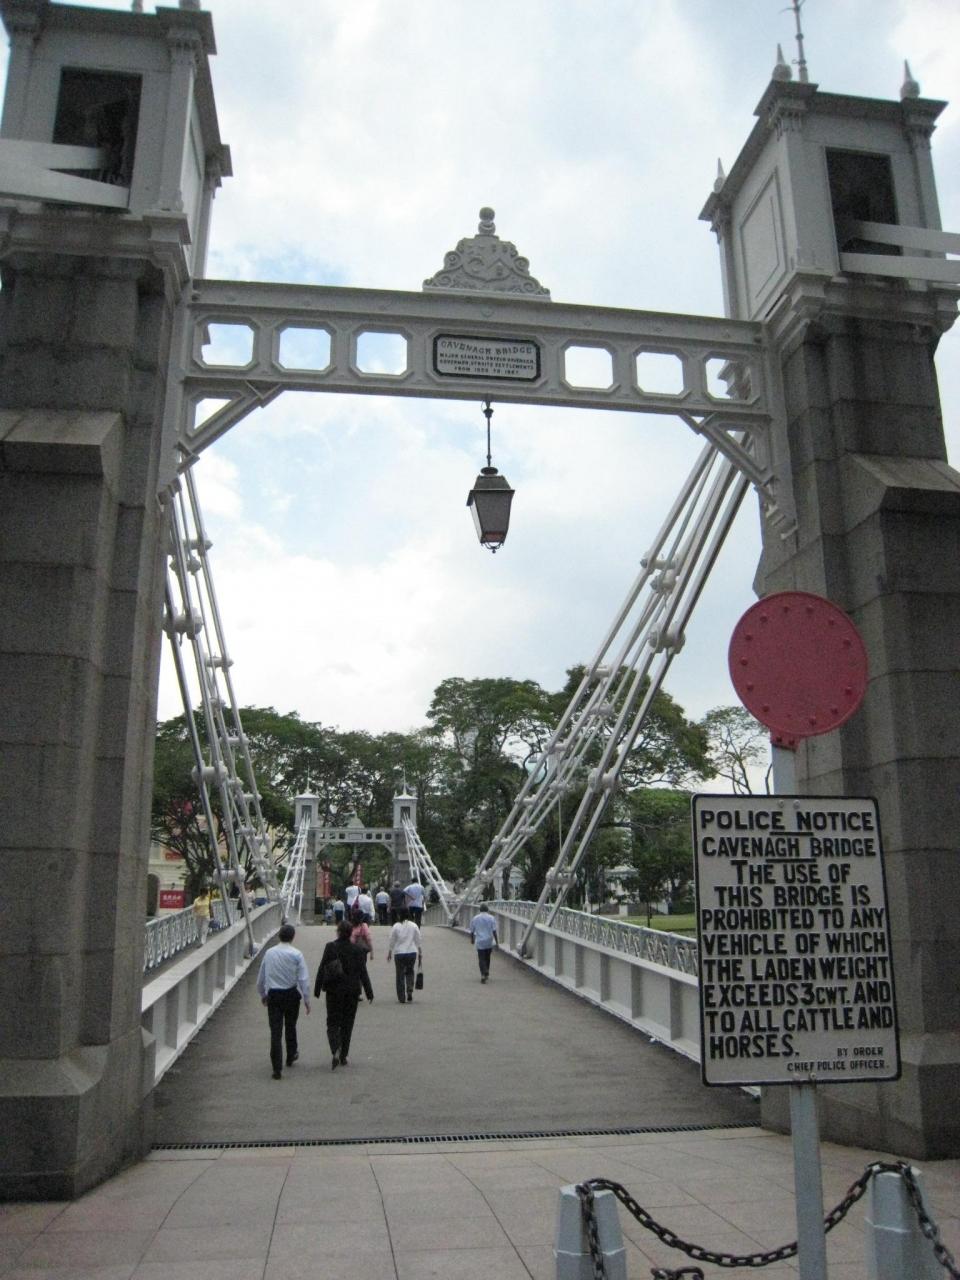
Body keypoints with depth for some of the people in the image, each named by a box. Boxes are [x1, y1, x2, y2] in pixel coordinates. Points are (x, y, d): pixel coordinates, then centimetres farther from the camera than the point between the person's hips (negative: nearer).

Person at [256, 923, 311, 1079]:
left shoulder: (269, 953, -1)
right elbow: (304, 979, -11)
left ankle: (277, 1068, -4)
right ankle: (291, 1057, 39)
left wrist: (263, 995, 23)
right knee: (290, 1026, 21)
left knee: (275, 1031, 1)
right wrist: (307, 999, -3)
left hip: (273, 995, 1)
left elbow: (260, 978, 8)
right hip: (291, 994, -1)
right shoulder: (296, 954, -10)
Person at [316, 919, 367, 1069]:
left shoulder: (330, 947, -10)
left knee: (332, 1023, 7)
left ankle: (336, 1049, -17)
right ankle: (344, 1056, 16)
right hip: (352, 991, 2)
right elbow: (362, 971, 0)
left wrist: (317, 989, -4)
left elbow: (322, 969, -10)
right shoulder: (358, 949, -5)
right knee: (347, 1023, 13)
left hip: (334, 991, -2)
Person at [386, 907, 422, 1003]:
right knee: (409, 972, 21)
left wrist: (389, 954, 12)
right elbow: (418, 942, 3)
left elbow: (391, 942, -1)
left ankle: (402, 998, 10)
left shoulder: (396, 926, -7)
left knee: (400, 975, 8)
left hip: (399, 953, -2)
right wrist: (420, 954, 11)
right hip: (412, 953, 2)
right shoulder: (414, 926, -1)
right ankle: (409, 992, 4)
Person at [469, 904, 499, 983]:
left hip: (479, 942, -1)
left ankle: (483, 974, -15)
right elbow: (494, 931, -7)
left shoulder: (475, 918, 0)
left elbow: (472, 931, 6)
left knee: (481, 959, 1)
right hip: (489, 942, 1)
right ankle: (486, 973, 28)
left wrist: (472, 940, 22)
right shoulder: (491, 918, -2)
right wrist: (496, 942, -3)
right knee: (487, 958, 19)